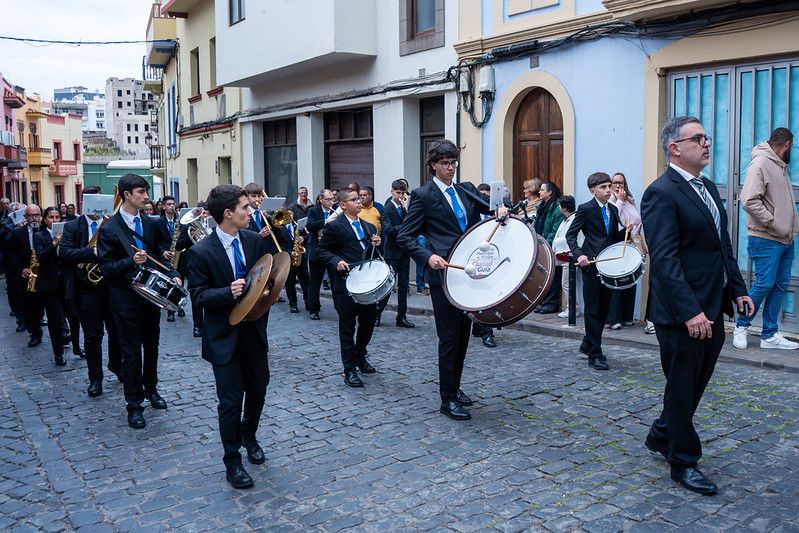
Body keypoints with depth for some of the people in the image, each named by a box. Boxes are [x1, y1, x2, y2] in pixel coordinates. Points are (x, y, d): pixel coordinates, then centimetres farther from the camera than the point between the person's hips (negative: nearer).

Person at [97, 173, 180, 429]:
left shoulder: (151, 224, 5)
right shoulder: (109, 228, -10)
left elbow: (161, 255, 10)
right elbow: (106, 268, -12)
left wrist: (172, 274, -7)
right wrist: (130, 261, -28)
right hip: (126, 299, -5)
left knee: (152, 346, 17)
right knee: (131, 351, 1)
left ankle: (150, 389, 37)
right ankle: (134, 405, 12)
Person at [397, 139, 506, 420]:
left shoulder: (467, 190, 13)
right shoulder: (422, 195, -5)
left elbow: (490, 207, 18)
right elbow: (404, 237, -8)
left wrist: (501, 210, -7)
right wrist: (428, 257, -22)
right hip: (443, 274, -7)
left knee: (463, 335, 15)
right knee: (449, 337, -3)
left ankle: (455, 387, 30)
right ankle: (447, 399, 8)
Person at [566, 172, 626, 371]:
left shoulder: (613, 210, 14)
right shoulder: (586, 209, -5)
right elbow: (570, 235, -6)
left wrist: (626, 231, 1)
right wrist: (579, 254, -20)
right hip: (591, 264, -6)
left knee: (604, 309, 11)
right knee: (593, 310, -3)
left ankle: (588, 344, 29)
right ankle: (595, 354, 2)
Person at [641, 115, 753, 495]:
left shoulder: (708, 187, 13)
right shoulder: (661, 193, -16)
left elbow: (723, 245, 19)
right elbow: (664, 259, -23)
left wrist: (738, 289, 12)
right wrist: (690, 312, -27)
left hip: (712, 310, 9)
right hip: (682, 314, -9)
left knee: (695, 383, 19)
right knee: (682, 389, 6)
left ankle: (660, 437, 38)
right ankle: (683, 462, 22)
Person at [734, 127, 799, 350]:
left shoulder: (781, 166, 17)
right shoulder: (761, 164, -11)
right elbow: (749, 201, -21)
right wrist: (773, 224, -18)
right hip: (766, 239, -9)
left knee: (780, 286, 9)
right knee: (764, 284, -7)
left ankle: (770, 335, 15)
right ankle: (741, 325, 12)